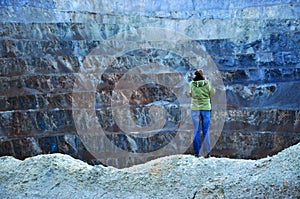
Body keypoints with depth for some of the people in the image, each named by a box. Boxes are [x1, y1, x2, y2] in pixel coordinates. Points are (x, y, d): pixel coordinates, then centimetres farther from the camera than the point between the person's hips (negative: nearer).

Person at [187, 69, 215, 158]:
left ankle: (197, 152, 5)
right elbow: (212, 92, 9)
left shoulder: (191, 84, -4)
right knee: (206, 131, 6)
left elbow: (189, 94, 9)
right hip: (206, 108, 0)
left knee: (196, 131, 5)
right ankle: (207, 152, 5)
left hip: (195, 108, 0)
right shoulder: (207, 83, -5)